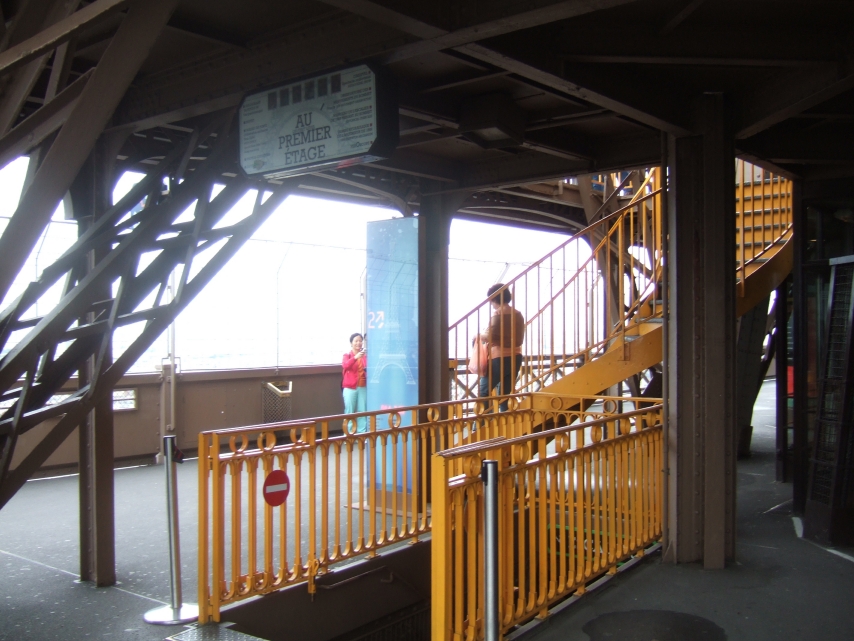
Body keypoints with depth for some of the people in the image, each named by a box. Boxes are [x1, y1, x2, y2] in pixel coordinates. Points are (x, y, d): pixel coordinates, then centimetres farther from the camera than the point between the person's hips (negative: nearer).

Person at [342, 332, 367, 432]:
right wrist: (355, 357, -36)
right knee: (349, 412, -1)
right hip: (350, 388, -2)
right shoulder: (347, 355, 1)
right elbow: (345, 365, -20)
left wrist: (368, 369, -16)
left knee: (362, 411, 3)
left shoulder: (365, 355, 8)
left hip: (363, 387, 2)